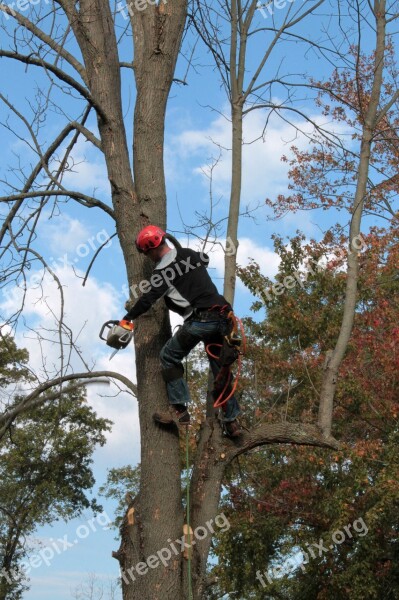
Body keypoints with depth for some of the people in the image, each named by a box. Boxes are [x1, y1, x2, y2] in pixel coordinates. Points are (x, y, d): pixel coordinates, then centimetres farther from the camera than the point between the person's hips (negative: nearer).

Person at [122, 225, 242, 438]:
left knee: (169, 357, 8)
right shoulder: (190, 254, 15)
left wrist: (127, 319, -2)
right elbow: (205, 259, 38)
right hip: (221, 317, 7)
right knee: (220, 368, 16)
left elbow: (148, 299, -9)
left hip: (199, 321, -7)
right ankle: (231, 421, 17)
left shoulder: (163, 270, -6)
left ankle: (179, 411, 1)